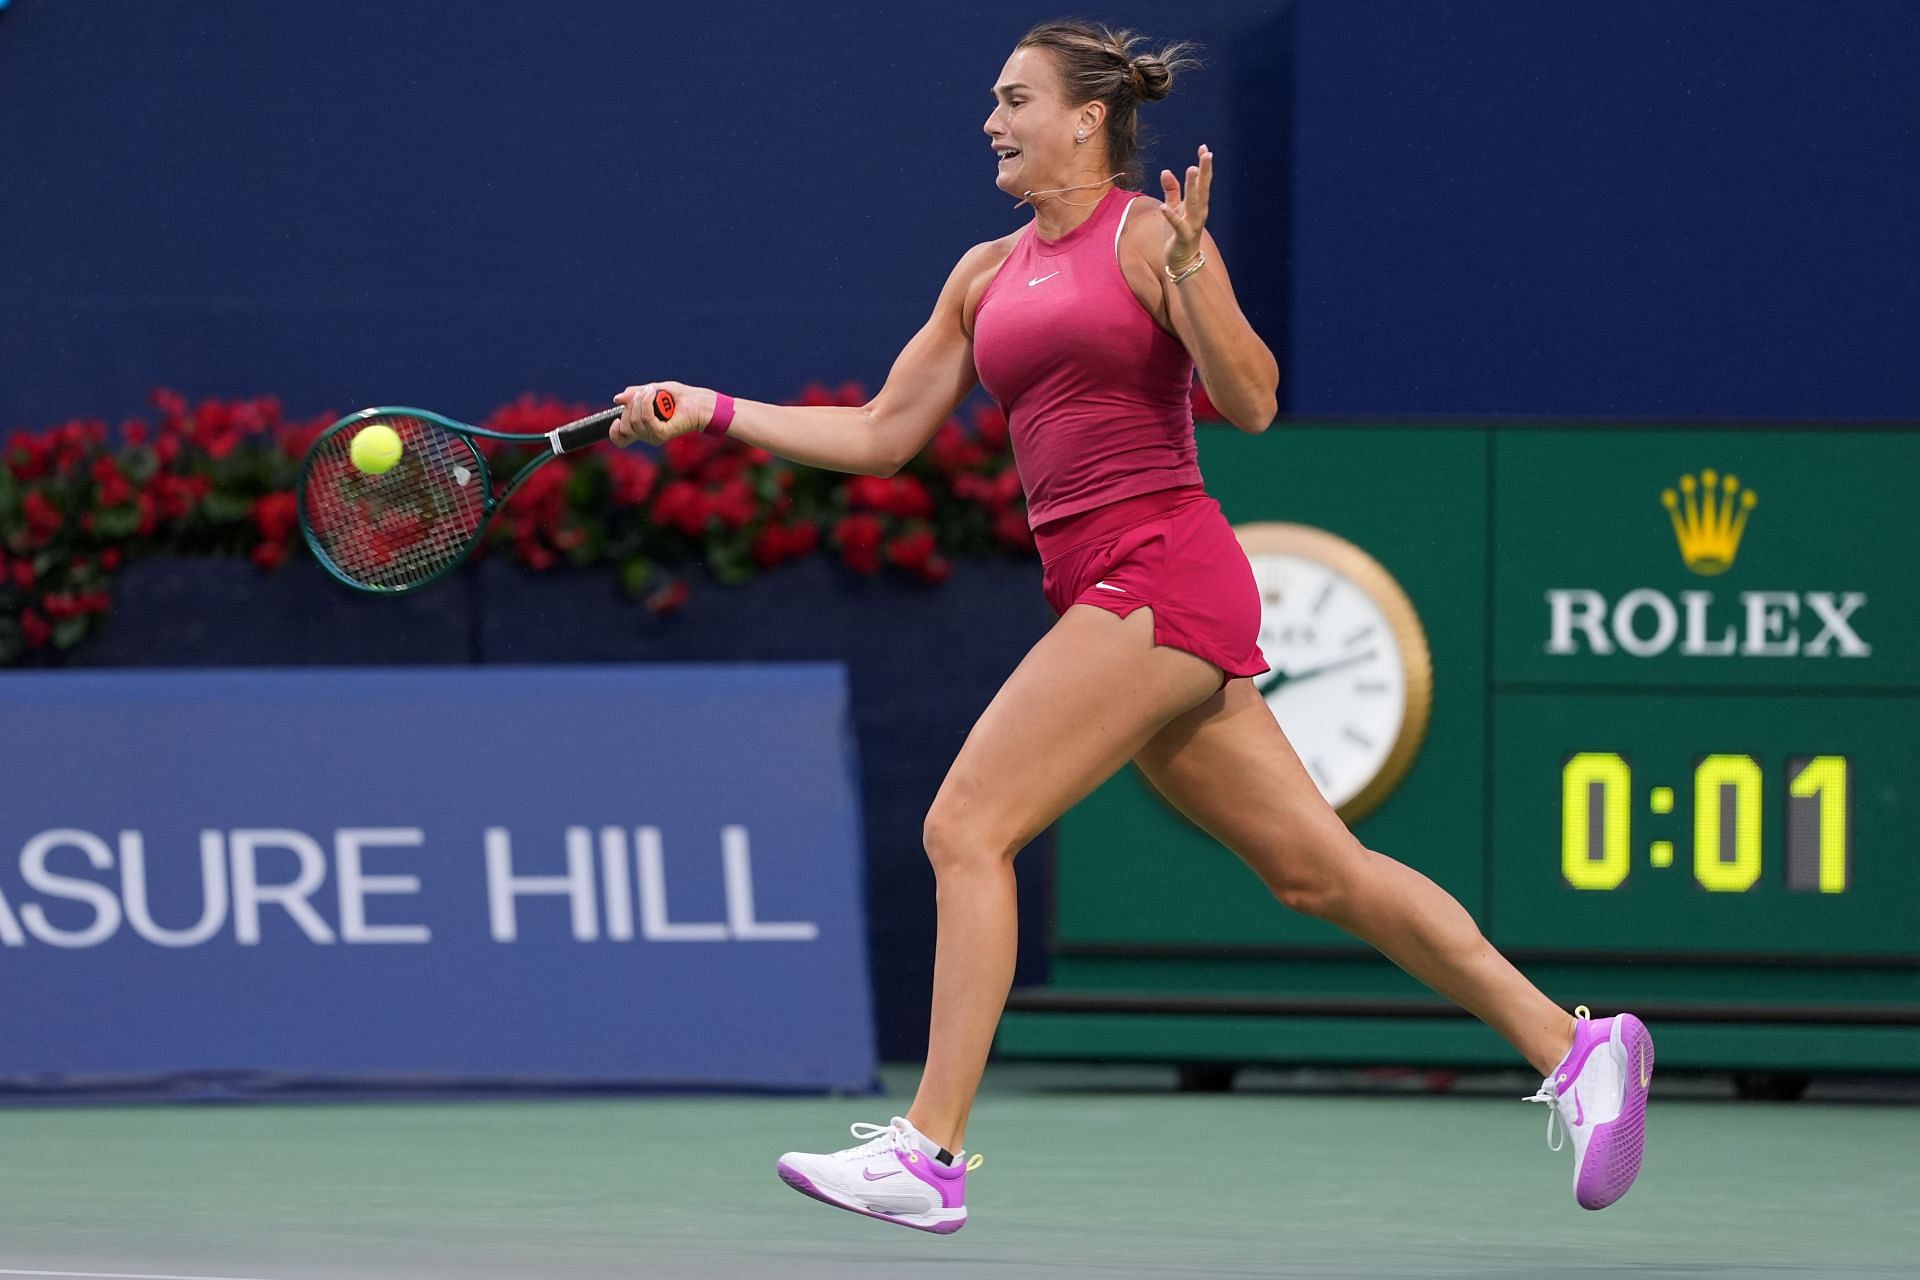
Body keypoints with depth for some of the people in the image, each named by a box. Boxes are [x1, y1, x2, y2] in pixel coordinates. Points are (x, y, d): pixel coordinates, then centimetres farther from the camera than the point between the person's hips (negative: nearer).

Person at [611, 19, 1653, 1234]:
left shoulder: (1147, 234, -5)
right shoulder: (988, 275, 18)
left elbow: (1250, 403, -12)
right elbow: (883, 435, 21)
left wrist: (1191, 268, -23)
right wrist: (714, 412, 16)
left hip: (1162, 574, -8)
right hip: (1102, 594, 8)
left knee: (967, 827, -14)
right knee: (1318, 867, 7)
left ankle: (929, 1153, -14)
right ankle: (1573, 1047, 11)